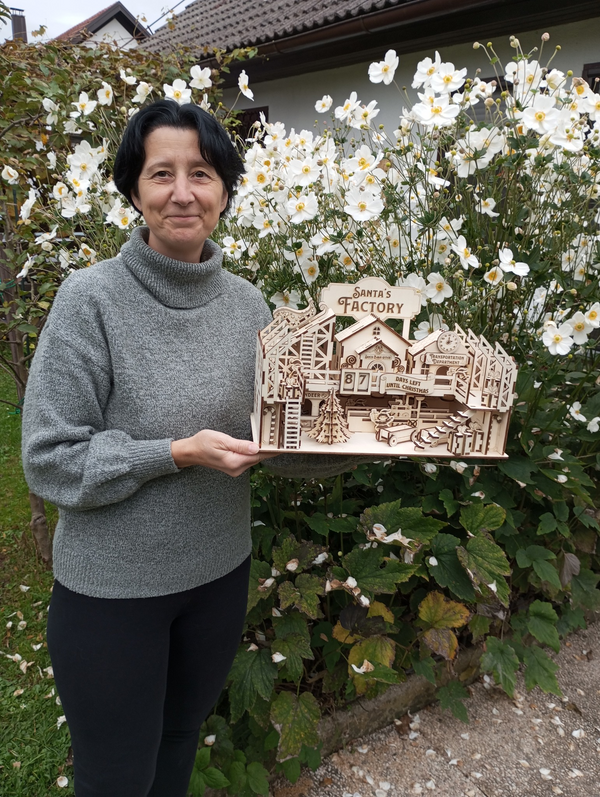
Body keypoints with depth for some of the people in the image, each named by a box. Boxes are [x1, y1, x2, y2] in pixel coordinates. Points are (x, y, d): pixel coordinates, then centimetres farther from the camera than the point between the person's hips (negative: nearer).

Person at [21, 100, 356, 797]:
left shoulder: (246, 303, -4)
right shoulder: (91, 298, -18)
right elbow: (49, 459, -16)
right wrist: (178, 454, -26)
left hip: (219, 571, 4)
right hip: (110, 586, -3)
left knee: (181, 739, 28)